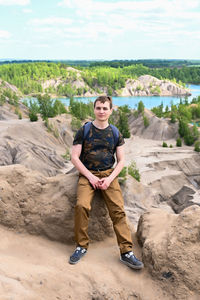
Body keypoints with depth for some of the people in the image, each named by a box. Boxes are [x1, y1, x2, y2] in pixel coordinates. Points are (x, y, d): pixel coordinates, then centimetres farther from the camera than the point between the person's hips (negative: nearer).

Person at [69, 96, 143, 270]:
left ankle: (126, 252, -12)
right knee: (81, 205, -25)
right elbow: (75, 157, 1)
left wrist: (109, 179, -8)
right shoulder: (84, 131, 4)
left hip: (108, 174, 1)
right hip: (87, 174, -1)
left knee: (118, 209, -17)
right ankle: (82, 246, -7)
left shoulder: (115, 133, 9)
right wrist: (91, 177, -10)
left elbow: (121, 160, 9)